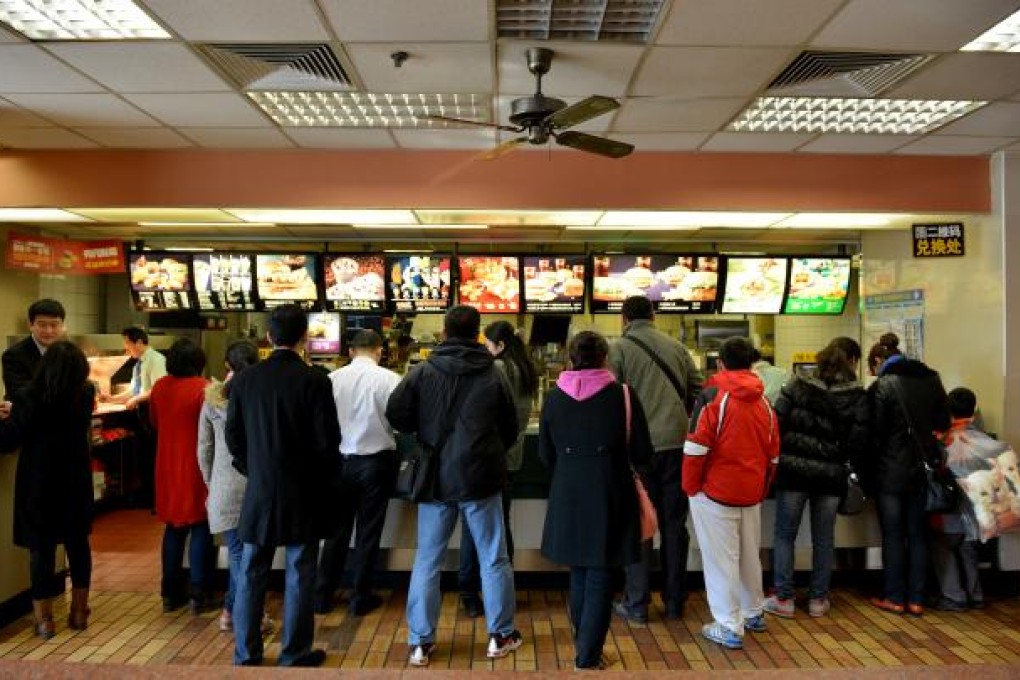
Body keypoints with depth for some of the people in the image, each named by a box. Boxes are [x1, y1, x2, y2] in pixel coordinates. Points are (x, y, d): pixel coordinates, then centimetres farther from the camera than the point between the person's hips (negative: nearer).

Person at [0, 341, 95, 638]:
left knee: (41, 547, 7)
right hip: (76, 480, 3)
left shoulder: (28, 397, -19)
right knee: (78, 543, 14)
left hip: (40, 482, -3)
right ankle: (79, 611, 23)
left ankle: (44, 618, 15)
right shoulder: (85, 394, -7)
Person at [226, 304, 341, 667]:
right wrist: (322, 477, 6)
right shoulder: (315, 381, -15)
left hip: (259, 491, 4)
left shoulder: (245, 379, -2)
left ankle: (246, 653, 24)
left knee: (251, 573, 14)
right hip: (302, 492, -4)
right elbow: (328, 441, -12)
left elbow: (233, 436, 5)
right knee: (299, 574, 8)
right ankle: (295, 653, 17)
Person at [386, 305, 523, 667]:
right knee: (493, 559, 12)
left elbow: (395, 414, -8)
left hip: (436, 478, 0)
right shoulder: (494, 376, -2)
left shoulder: (422, 372, -6)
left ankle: (421, 642, 15)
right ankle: (501, 635, 22)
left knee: (427, 562, 11)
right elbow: (510, 430, 5)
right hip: (480, 478, 0)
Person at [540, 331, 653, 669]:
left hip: (567, 498, 3)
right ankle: (588, 658, 11)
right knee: (600, 579, 7)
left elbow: (546, 455, 6)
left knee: (578, 576, 19)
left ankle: (583, 648, 32)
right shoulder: (622, 395, -10)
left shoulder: (554, 397, -2)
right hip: (609, 498, -3)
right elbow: (642, 453, -5)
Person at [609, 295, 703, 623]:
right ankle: (675, 601, 23)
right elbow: (697, 391, 11)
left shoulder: (618, 349, -5)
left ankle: (636, 604, 13)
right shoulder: (677, 347, 8)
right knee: (674, 523, 13)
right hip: (676, 444, 4)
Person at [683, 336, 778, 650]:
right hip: (751, 493, 6)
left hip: (716, 493, -6)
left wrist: (691, 488, -5)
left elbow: (696, 448, -17)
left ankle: (729, 628, 7)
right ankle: (754, 614, 34)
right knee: (749, 554, 19)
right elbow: (773, 452, 12)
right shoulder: (763, 401, 7)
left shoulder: (714, 395, -13)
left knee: (720, 559, 2)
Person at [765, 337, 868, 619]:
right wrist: (846, 460, 14)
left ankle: (783, 598, 13)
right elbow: (858, 442, -5)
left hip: (793, 470, -1)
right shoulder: (858, 396, -4)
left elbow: (776, 423, -6)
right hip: (831, 475, 1)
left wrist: (776, 457, 7)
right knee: (823, 539, 14)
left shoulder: (798, 385, -4)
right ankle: (818, 599, 24)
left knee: (785, 534, 9)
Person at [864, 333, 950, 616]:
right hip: (921, 469, 5)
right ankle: (916, 599, 18)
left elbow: (875, 433, -12)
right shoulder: (932, 379, 3)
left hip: (891, 470, -5)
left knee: (893, 535, 6)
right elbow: (943, 423, 10)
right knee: (917, 534, 12)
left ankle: (894, 597, 15)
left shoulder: (882, 386, -14)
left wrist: (866, 470, -1)